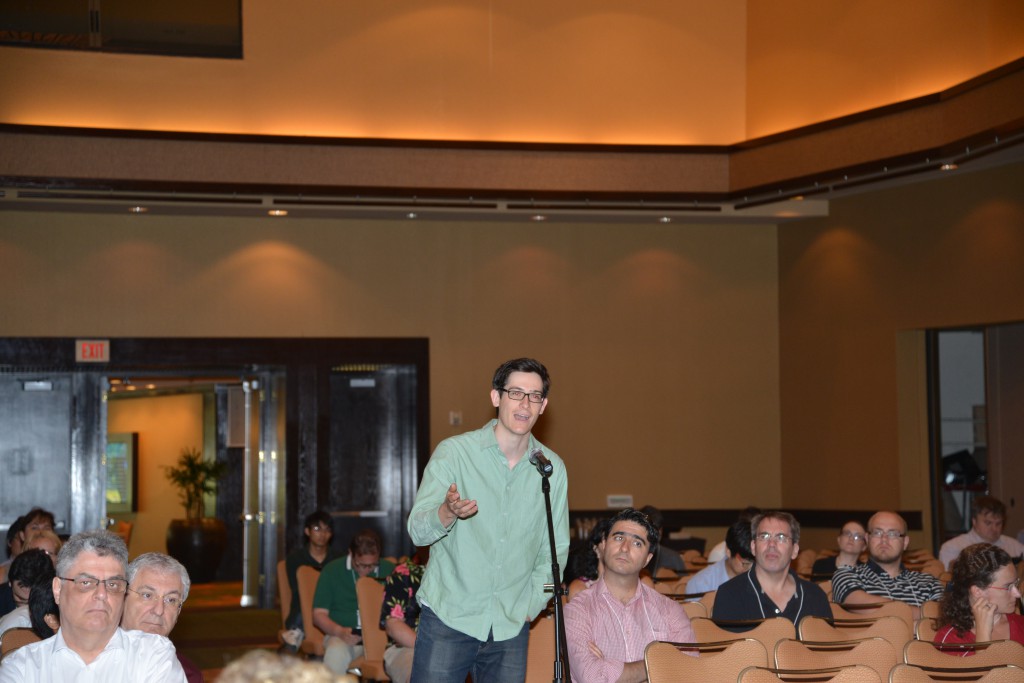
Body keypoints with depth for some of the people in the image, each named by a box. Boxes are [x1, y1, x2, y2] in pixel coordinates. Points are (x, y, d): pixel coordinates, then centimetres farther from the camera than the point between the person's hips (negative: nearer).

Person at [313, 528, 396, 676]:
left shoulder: (389, 570, 11)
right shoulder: (332, 571, 7)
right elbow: (319, 614, 5)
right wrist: (339, 631, -15)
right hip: (342, 636, 0)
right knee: (336, 651, -37)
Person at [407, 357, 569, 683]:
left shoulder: (552, 468, 6)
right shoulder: (453, 452, -3)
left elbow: (555, 551, 15)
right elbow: (417, 531, -10)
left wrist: (528, 607, 6)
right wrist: (447, 513, -30)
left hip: (511, 628, 3)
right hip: (448, 617, -3)